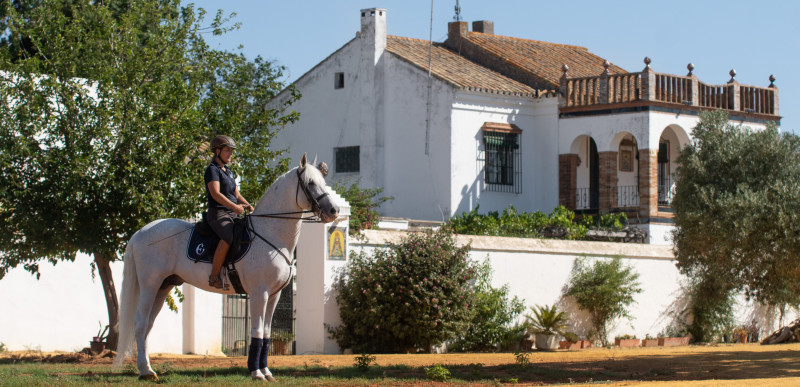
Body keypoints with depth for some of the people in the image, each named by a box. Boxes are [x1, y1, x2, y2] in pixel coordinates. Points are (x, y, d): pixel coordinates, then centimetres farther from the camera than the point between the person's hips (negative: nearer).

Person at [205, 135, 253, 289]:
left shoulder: (228, 172, 23)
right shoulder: (212, 169, -5)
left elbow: (237, 195, 24)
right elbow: (216, 194, -18)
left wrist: (249, 207, 7)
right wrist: (234, 206, -26)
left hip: (233, 214, 10)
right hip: (218, 214, -10)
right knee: (229, 237, -34)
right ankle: (214, 276, -31)